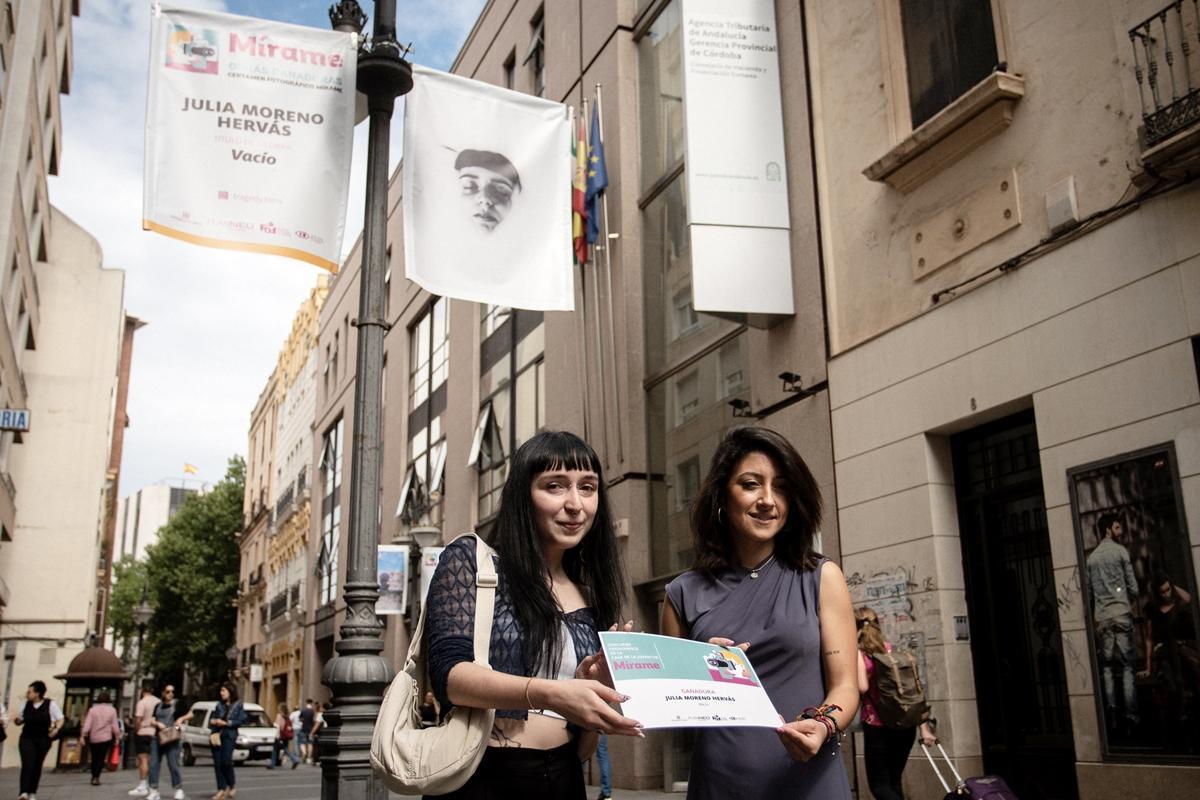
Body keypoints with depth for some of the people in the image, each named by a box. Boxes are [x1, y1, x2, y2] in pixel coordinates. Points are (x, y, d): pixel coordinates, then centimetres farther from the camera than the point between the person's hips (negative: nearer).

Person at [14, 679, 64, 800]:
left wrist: (56, 729, -17)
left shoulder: (50, 704, -5)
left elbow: (60, 719, 2)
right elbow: (20, 720, 14)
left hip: (43, 739, -1)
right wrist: (17, 720, -9)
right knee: (27, 764, -14)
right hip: (27, 738, 1)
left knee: (37, 765, 7)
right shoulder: (26, 704, 4)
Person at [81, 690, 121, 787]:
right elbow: (115, 726, -4)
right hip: (106, 738, -1)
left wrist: (83, 736, -4)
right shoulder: (112, 710, -4)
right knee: (101, 759, 4)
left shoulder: (92, 709, -4)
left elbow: (87, 725, -8)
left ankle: (94, 777, 25)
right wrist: (118, 736, 4)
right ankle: (96, 777, -6)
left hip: (93, 738, 2)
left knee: (94, 758, 16)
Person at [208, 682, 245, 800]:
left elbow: (242, 720, -6)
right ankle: (221, 790, 6)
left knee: (226, 761, -14)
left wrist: (226, 723, -12)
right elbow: (212, 718, 16)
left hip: (229, 735, -4)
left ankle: (232, 785, 8)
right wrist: (214, 721, -7)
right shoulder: (219, 705, 15)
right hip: (216, 735, 4)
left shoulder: (238, 705, 2)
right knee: (217, 763, 0)